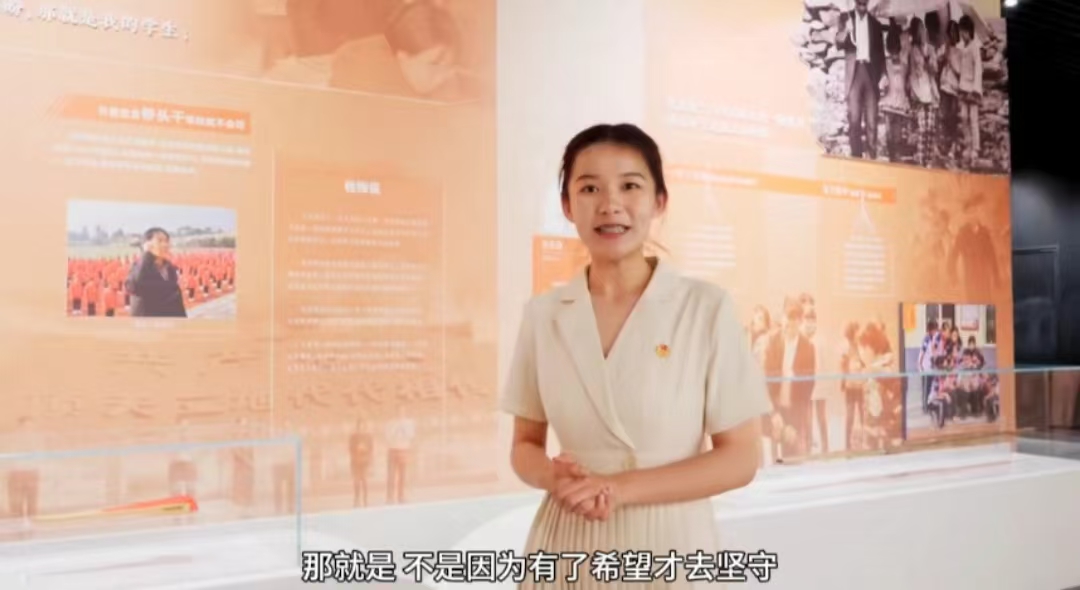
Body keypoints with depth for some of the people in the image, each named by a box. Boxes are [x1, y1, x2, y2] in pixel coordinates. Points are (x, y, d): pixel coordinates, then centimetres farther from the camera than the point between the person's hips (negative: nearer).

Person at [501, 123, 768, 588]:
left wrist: (621, 487, -18)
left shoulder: (707, 308, -10)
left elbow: (740, 458, -8)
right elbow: (525, 446, 6)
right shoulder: (542, 314, -2)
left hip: (668, 545, -2)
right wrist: (555, 476, -15)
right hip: (567, 548, 2)